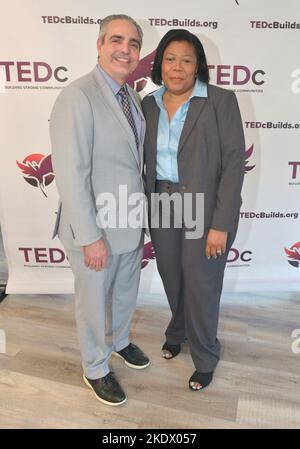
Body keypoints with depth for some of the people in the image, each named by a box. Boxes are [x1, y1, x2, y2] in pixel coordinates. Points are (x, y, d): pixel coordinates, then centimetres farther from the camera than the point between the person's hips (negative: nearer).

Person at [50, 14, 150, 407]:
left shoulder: (131, 96, 7)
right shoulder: (78, 96, -18)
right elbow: (71, 174, -22)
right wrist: (90, 238, -21)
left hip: (131, 223, 8)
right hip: (97, 227, -7)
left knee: (126, 292, 25)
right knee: (95, 301, 14)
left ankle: (119, 341, 53)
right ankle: (96, 369, 40)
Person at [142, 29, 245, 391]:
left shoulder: (221, 101, -9)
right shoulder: (149, 104, 5)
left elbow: (234, 163, -13)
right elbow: (148, 159, 9)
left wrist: (221, 225, -18)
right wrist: (148, 208, 7)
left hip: (206, 209, -4)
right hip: (161, 207, 5)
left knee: (201, 287, 8)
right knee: (172, 279, 19)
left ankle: (205, 359, 33)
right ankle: (178, 330, 49)